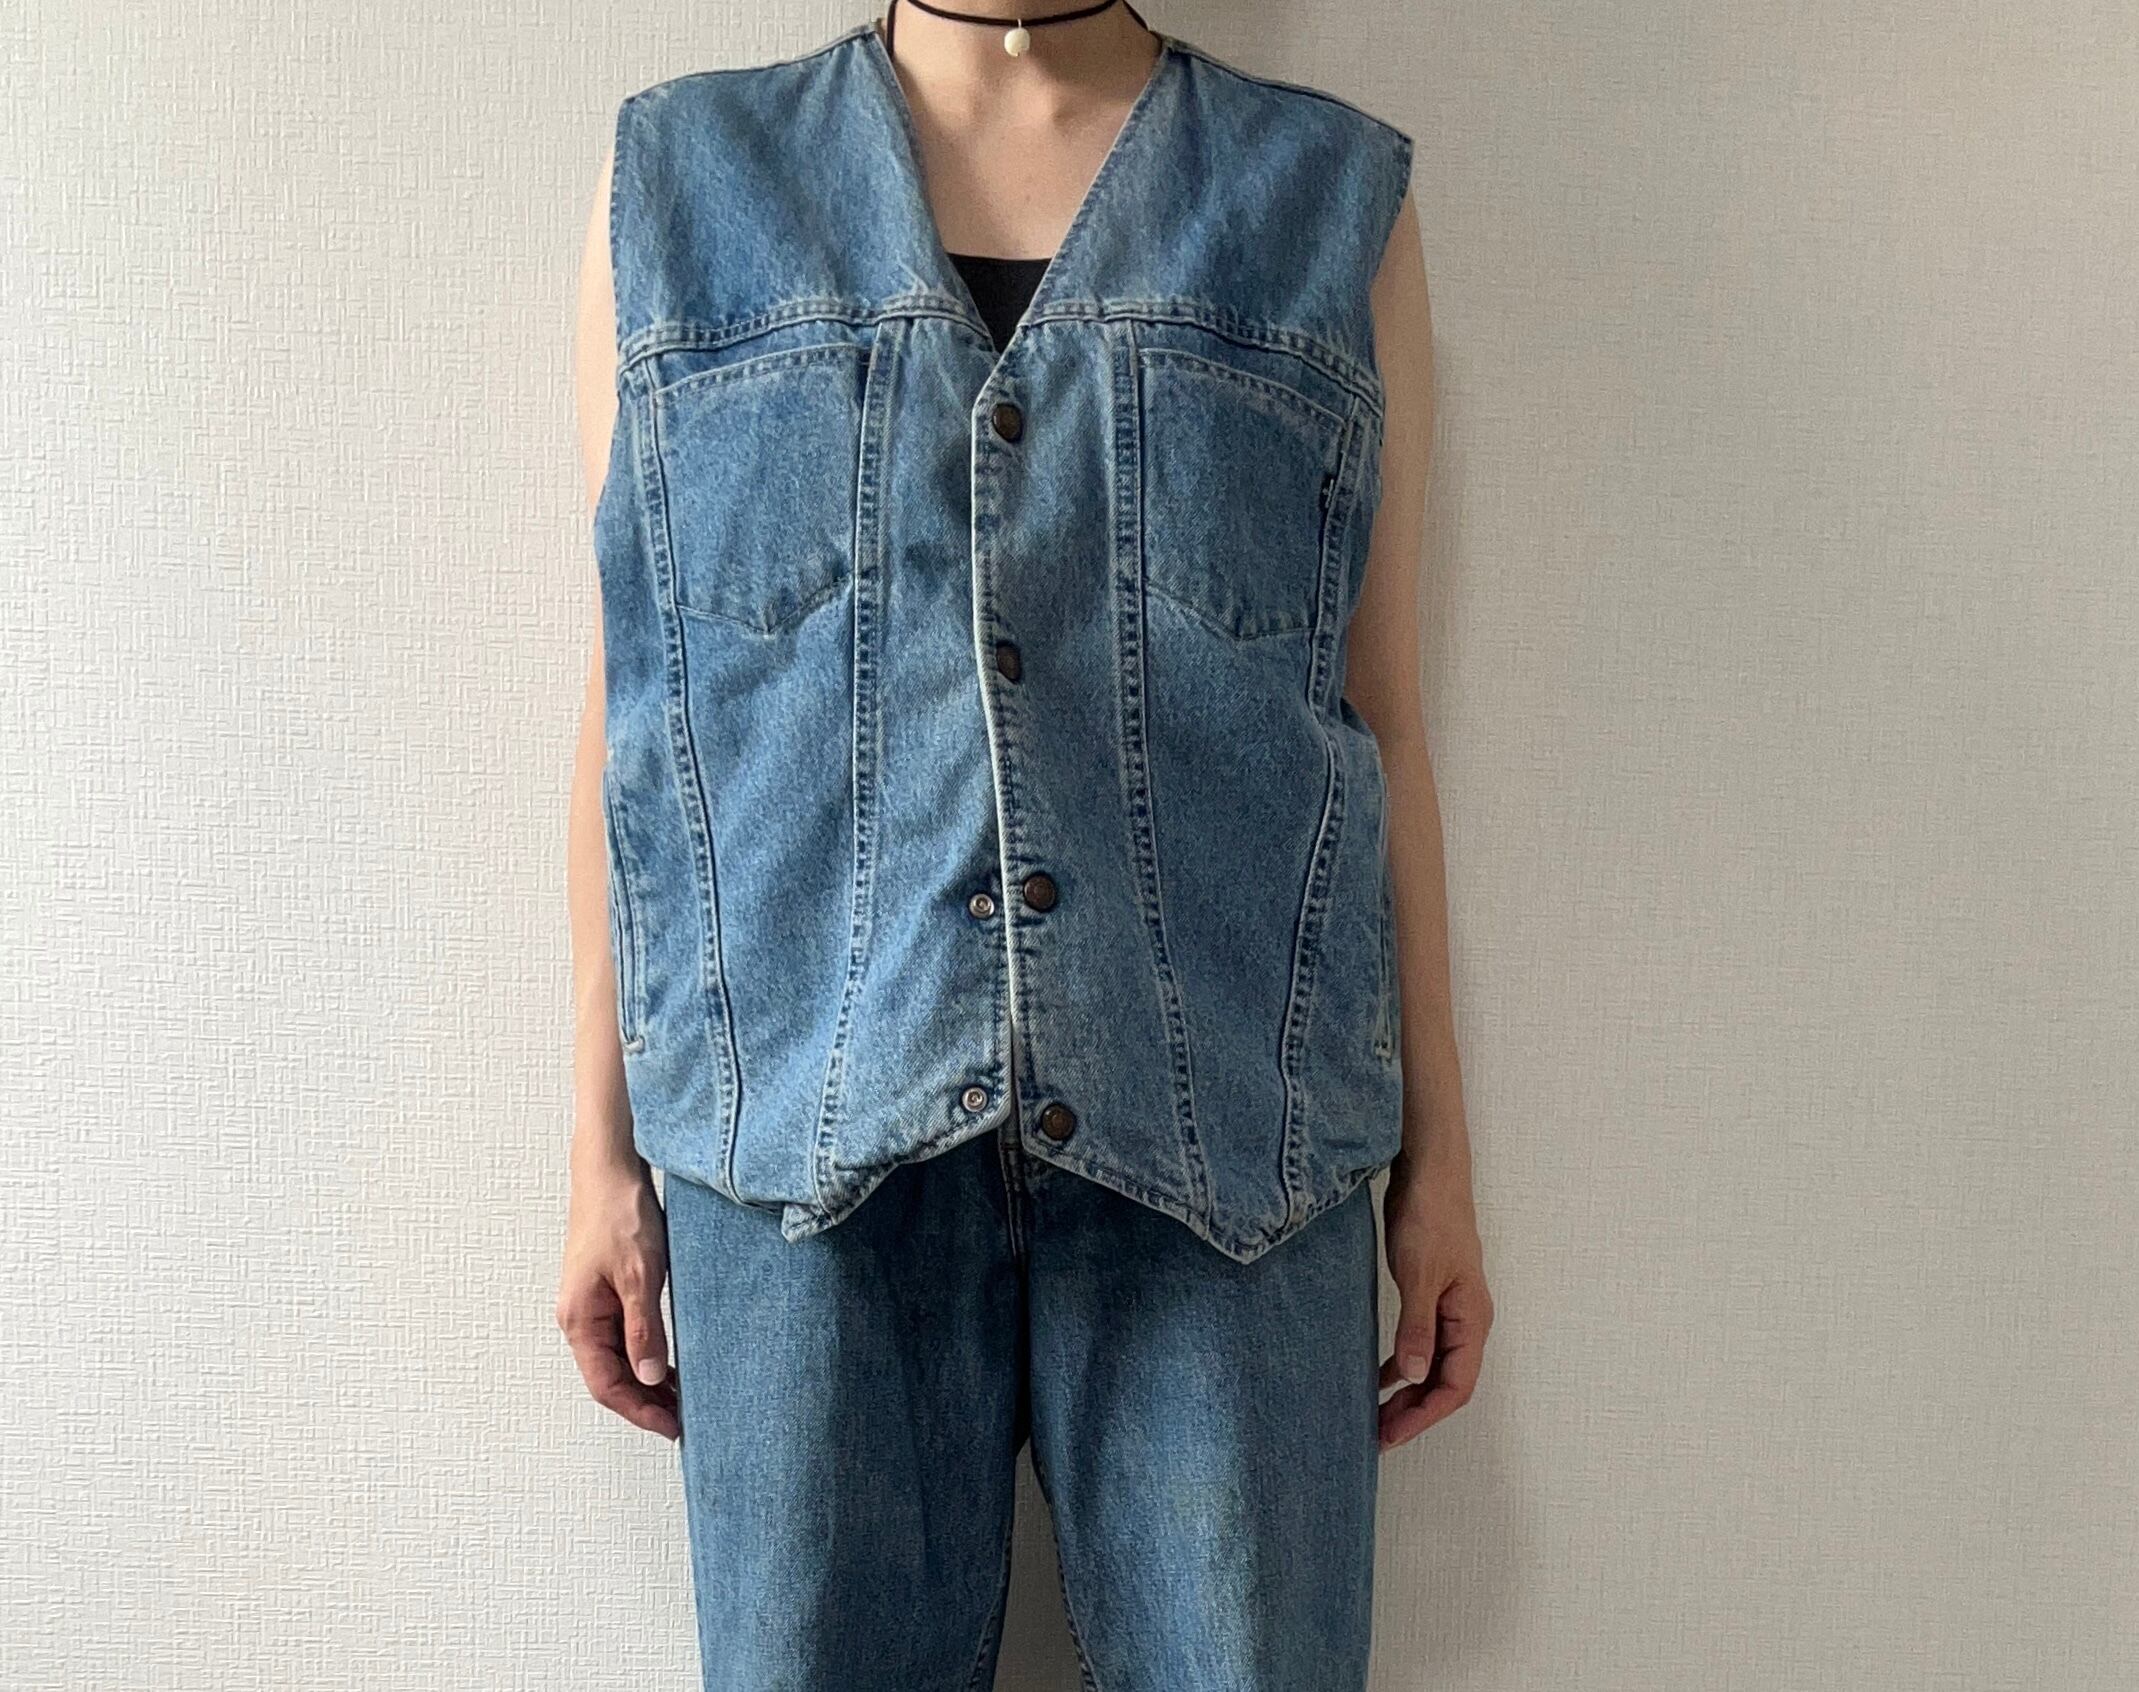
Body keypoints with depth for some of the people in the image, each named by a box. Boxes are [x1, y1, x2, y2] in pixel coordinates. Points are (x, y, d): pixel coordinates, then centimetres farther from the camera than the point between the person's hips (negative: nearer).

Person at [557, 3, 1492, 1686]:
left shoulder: (1334, 195, 8)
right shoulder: (682, 180, 9)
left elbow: (1381, 711, 7)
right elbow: (633, 694, 7)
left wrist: (1438, 1158, 6)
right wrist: (605, 1145, 5)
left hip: (1221, 1138, 1)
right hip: (805, 1135, 1)